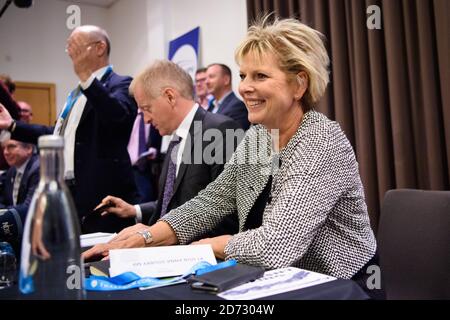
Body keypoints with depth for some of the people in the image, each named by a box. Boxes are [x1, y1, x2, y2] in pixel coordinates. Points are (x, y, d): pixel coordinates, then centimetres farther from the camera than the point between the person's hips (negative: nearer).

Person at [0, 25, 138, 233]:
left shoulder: (120, 84, -6)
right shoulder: (78, 91, 19)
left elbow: (119, 116, -28)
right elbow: (59, 134, 24)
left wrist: (86, 76, -33)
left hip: (101, 195, -8)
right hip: (68, 194, 9)